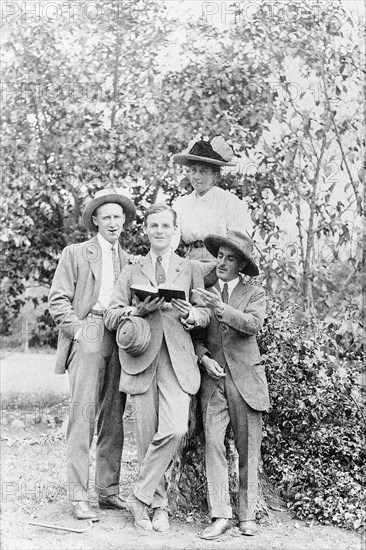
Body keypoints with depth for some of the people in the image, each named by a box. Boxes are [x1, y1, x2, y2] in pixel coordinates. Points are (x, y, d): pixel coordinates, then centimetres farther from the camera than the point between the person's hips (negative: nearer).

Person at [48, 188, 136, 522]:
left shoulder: (130, 261, 20)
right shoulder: (75, 254, 10)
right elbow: (58, 300, 4)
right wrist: (77, 330, -8)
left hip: (120, 341, 4)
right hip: (87, 338, -4)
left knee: (114, 417, 3)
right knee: (83, 413, -10)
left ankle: (109, 490, 9)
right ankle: (78, 496, -9)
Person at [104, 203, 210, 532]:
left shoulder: (191, 269, 17)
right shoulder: (132, 272, 18)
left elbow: (205, 314, 12)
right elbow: (111, 317, 12)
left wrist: (188, 313, -10)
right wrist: (138, 310, -7)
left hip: (178, 359, -1)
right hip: (141, 358, 1)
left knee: (175, 429, -19)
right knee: (147, 437, -2)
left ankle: (141, 497, -5)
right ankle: (159, 505, 12)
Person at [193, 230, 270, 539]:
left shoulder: (254, 294, 6)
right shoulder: (204, 293, 11)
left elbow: (253, 324, -13)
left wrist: (221, 308, -26)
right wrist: (204, 358, -10)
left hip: (246, 378, -1)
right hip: (213, 379, 1)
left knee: (248, 450, 2)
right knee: (213, 443, -11)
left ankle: (247, 516, 12)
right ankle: (220, 515, -10)